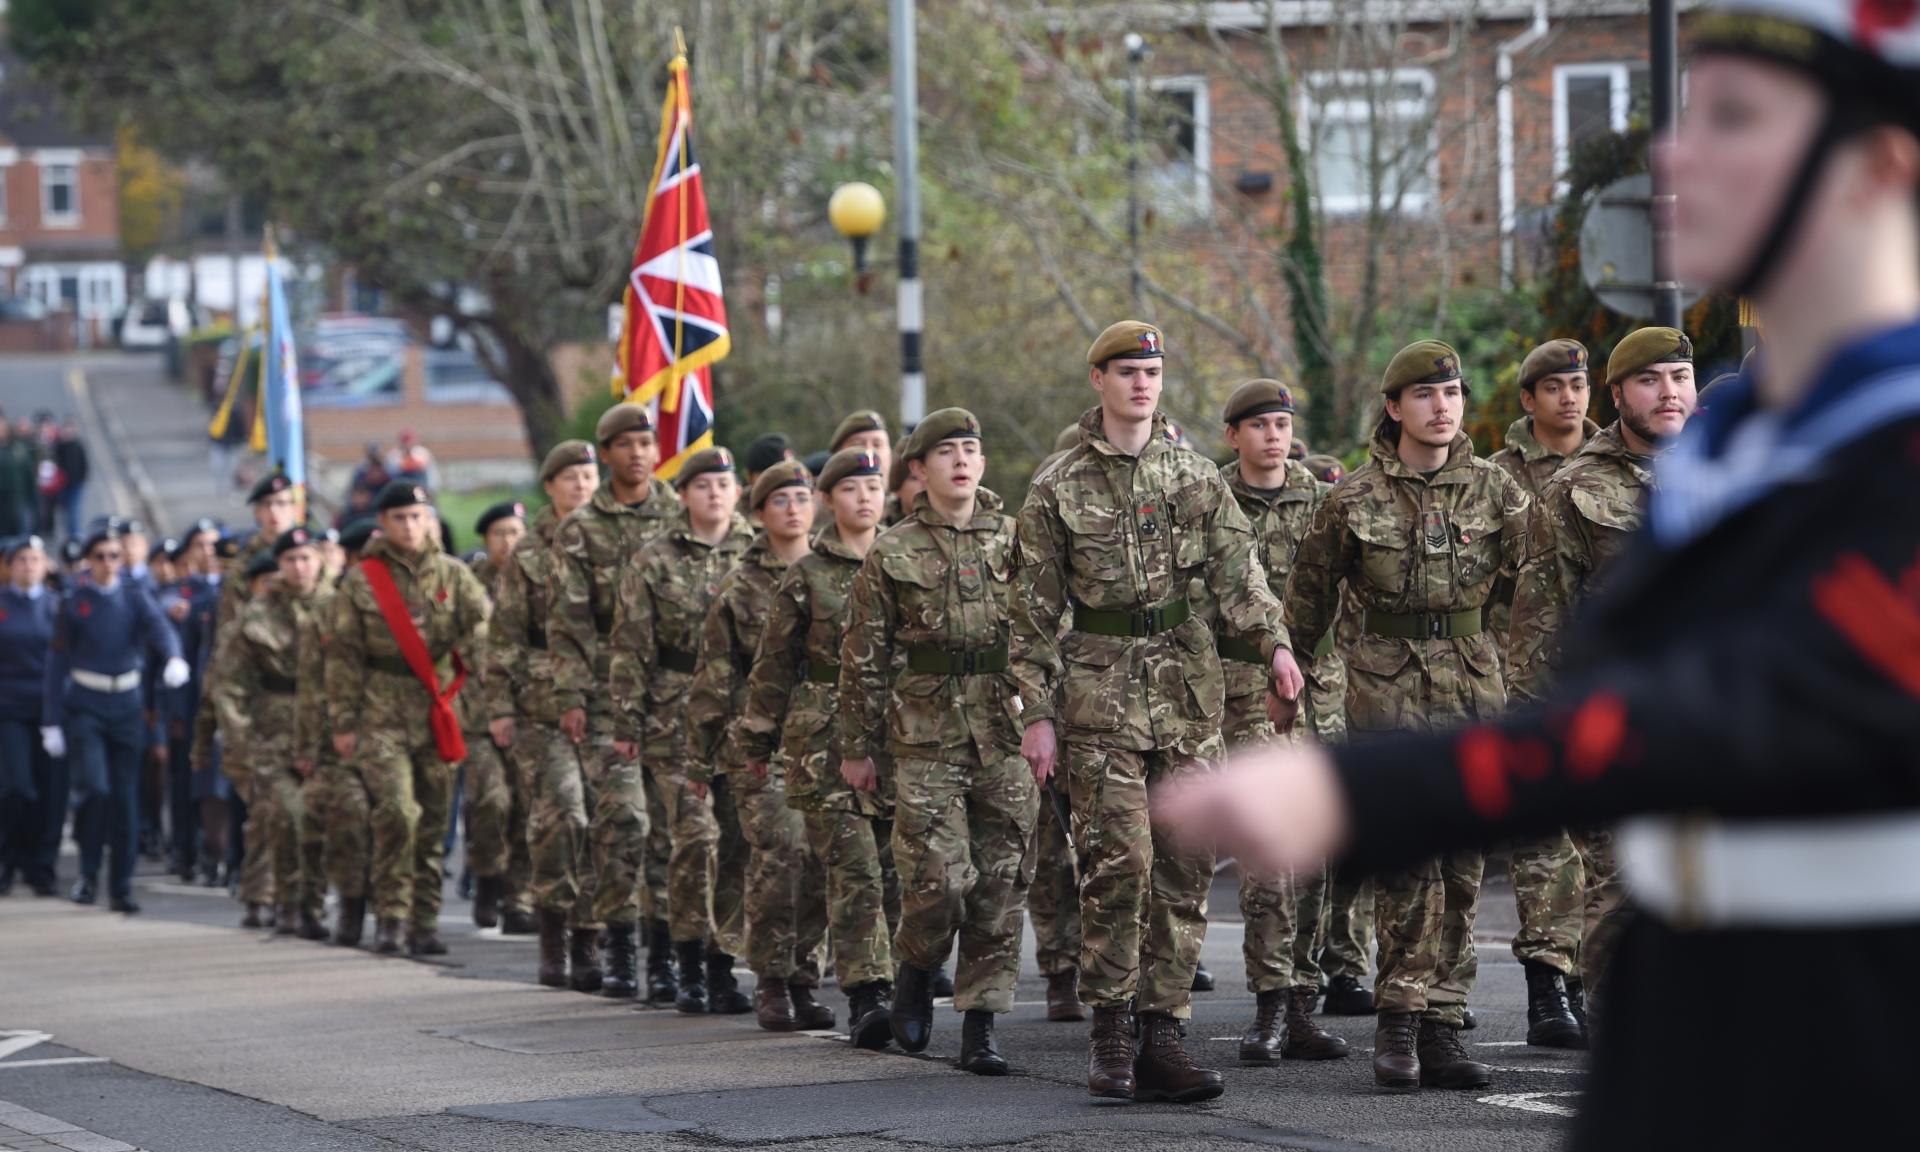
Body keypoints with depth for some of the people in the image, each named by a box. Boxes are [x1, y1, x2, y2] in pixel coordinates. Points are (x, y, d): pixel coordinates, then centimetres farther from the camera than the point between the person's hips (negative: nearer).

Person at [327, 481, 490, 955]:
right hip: (382, 715, -2)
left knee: (433, 821, 4)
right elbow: (344, 655, 5)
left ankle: (425, 923, 12)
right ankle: (389, 915, -6)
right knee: (397, 811, -17)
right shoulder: (361, 581, 4)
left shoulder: (454, 575, 8)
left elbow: (481, 630, -2)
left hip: (438, 715, 2)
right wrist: (344, 722, 1)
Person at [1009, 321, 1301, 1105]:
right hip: (1101, 690, -3)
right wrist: (1038, 712, -3)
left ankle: (1161, 1035, 6)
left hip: (1187, 685, 3)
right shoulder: (1059, 488, 2)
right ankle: (1109, 1031, -1)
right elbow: (1036, 611, 3)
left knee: (1185, 866, 2)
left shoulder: (1195, 476, 9)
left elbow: (1236, 568, 0)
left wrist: (1274, 642, -17)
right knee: (1120, 860, -12)